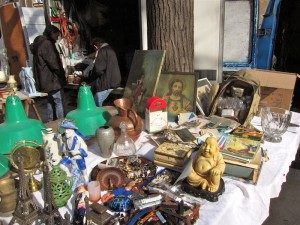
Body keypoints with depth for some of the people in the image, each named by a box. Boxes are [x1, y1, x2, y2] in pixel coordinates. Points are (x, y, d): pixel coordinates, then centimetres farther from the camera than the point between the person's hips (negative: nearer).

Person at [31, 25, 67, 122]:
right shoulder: (47, 44, -15)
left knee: (51, 102, 17)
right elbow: (53, 63, -20)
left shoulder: (39, 43, 16)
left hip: (45, 80, 10)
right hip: (52, 80, -10)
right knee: (59, 103, -6)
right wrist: (62, 74, -4)